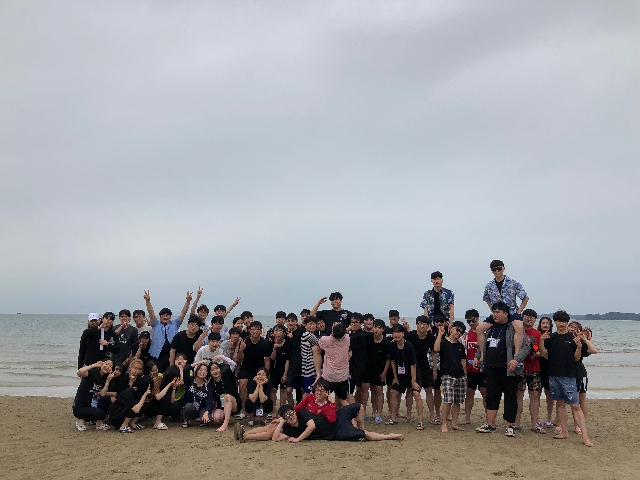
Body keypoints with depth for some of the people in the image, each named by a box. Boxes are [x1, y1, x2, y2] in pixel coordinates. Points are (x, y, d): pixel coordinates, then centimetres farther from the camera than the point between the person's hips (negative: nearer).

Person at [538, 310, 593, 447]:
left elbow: (576, 358, 3)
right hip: (553, 375, 3)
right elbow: (543, 354, 1)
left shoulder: (573, 338, 1)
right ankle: (564, 431, 20)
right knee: (560, 403, 11)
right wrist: (541, 341, -14)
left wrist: (579, 346, -15)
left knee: (575, 406, -7)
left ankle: (585, 436, -8)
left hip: (568, 375, -3)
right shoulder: (550, 337, 7)